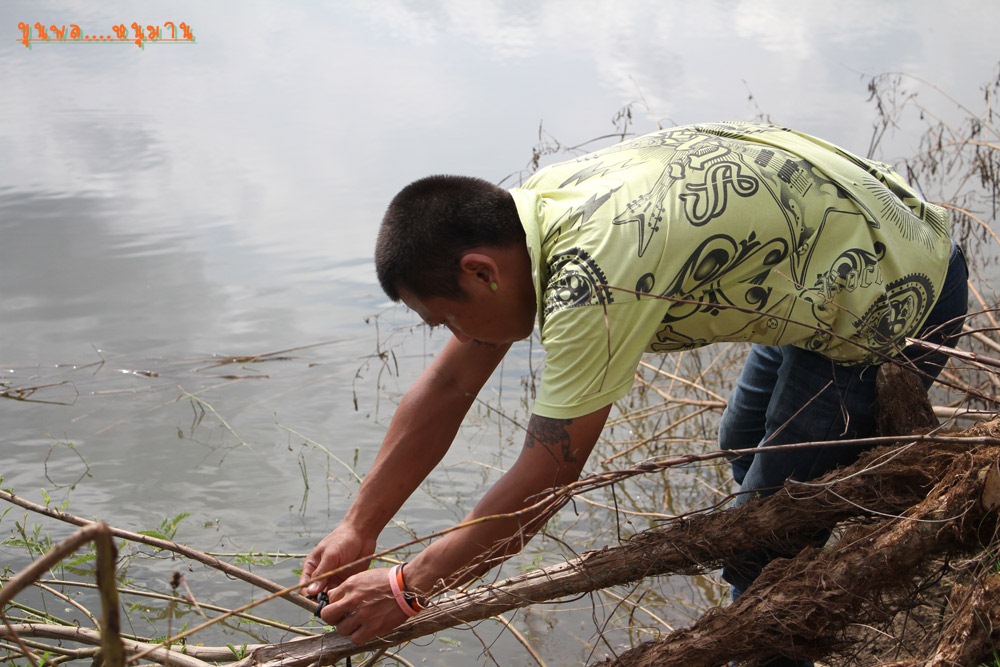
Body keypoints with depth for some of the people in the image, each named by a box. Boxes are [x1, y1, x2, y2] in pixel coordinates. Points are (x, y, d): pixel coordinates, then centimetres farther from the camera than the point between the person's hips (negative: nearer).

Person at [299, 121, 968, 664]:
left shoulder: (589, 284, -33)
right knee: (745, 448, 26)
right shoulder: (527, 210, -5)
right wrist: (358, 529, 2)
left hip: (889, 308, -9)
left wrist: (406, 589, -13)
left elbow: (543, 482, -24)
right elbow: (447, 388, 2)